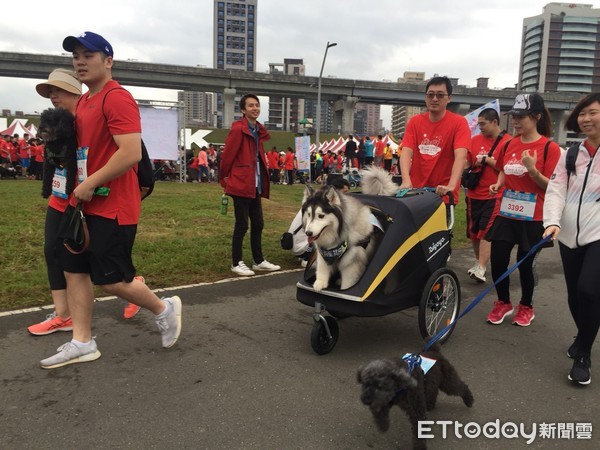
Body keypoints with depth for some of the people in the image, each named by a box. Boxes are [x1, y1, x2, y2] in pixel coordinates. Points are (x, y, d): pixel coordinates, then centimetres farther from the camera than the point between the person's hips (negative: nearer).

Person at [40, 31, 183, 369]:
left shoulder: (117, 98, -15)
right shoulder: (84, 101, 15)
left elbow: (132, 153, -26)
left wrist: (90, 184, -19)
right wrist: (79, 190, 12)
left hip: (112, 207, -10)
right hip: (85, 204, 10)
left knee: (111, 279, -3)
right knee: (74, 270, 10)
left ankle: (164, 308, 21)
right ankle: (82, 343, 21)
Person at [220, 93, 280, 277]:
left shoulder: (258, 130, 13)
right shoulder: (238, 129, -13)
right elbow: (227, 156, -11)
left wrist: (262, 179, 14)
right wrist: (224, 180, -3)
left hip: (256, 185, 8)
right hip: (241, 184, -8)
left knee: (258, 224, 13)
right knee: (242, 224, -1)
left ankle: (258, 260, 24)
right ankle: (236, 263, 11)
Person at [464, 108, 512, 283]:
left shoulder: (507, 142, -8)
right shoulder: (475, 140, 7)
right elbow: (467, 162, 16)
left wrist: (487, 160, -16)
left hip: (494, 195, -5)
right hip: (474, 194, 5)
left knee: (486, 231, -10)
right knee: (473, 231, 11)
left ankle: (481, 269, -10)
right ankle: (478, 262, 27)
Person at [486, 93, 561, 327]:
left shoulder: (549, 147, -10)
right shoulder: (509, 144, 5)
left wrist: (532, 169, -26)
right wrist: (498, 184, 0)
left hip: (533, 217, -4)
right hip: (506, 213, 4)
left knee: (525, 264, 6)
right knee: (497, 260, 4)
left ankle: (526, 307, 28)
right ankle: (503, 303, 26)